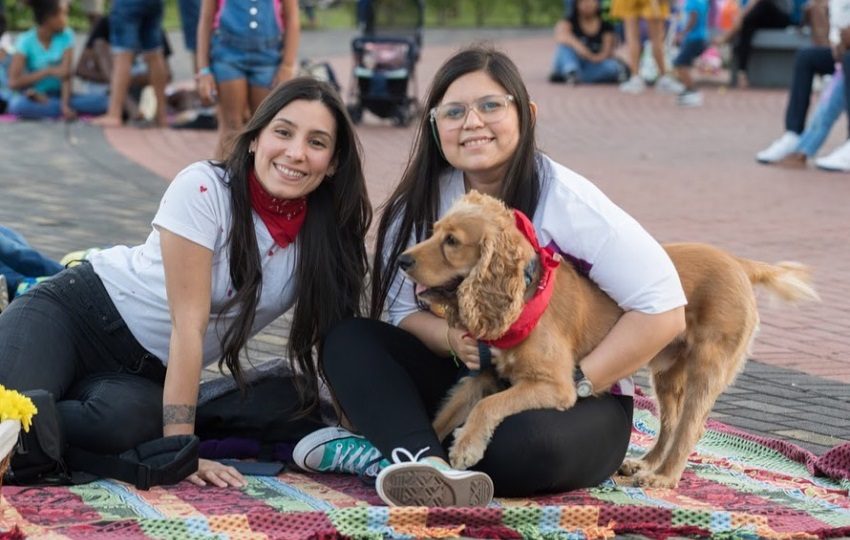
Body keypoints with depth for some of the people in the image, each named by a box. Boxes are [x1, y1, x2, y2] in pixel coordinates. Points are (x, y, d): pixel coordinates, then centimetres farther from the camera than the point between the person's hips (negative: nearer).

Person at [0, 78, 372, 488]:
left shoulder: (324, 235, -7)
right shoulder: (203, 188, -20)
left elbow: (333, 339, 2)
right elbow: (188, 324, -24)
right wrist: (179, 448, -28)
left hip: (147, 375, 5)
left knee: (129, 422, -32)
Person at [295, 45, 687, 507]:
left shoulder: (565, 201, -17)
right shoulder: (421, 204, -2)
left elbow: (663, 310, -20)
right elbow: (405, 312, 2)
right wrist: (453, 338, -21)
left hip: (577, 402, -5)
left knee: (526, 444, -39)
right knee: (349, 341, -17)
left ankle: (393, 452, -24)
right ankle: (430, 467, -38)